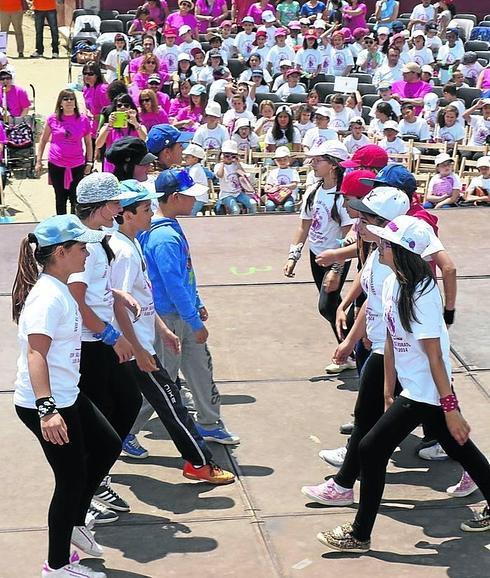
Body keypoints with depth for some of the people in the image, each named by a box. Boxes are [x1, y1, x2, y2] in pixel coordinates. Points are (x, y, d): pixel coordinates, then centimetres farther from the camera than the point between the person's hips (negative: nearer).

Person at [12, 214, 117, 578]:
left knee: (108, 446, 21)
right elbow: (35, 354, -30)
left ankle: (74, 522, 33)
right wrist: (47, 410, -38)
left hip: (67, 397, 10)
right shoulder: (48, 296, -23)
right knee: (72, 479, 1)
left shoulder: (60, 289, 8)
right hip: (44, 405, -10)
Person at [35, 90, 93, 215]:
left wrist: (89, 162, 5)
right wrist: (38, 160, 5)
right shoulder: (52, 119, 0)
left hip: (77, 166, 0)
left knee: (76, 199, 0)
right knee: (60, 198, 9)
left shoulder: (83, 120, 0)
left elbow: (88, 142, 9)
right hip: (56, 166, 1)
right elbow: (43, 140, 8)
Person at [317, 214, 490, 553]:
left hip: (424, 392, -9)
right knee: (458, 447, 20)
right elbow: (391, 340, 10)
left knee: (372, 449, -3)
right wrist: (389, 390, 15)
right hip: (412, 388, 9)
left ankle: (360, 535, 11)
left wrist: (450, 408, -19)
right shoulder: (392, 284, 2)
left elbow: (434, 355, -23)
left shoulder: (421, 294, -24)